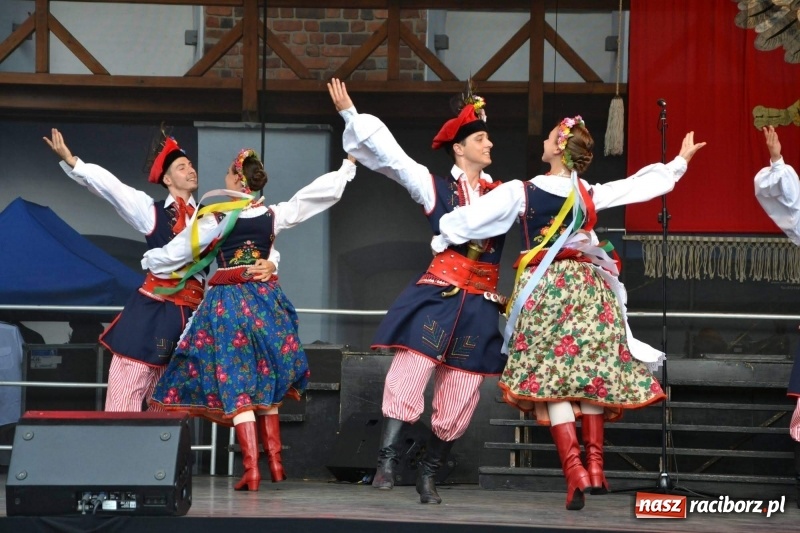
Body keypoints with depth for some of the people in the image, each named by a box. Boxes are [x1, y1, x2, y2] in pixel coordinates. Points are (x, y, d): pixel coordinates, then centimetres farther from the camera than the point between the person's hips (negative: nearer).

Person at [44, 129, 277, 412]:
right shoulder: (153, 211, 6)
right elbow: (111, 187, -5)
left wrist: (269, 263, -15)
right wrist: (71, 162, -17)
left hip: (193, 314, 3)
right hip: (151, 311, -3)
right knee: (124, 397, -9)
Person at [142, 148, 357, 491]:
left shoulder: (215, 219, -8)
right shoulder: (273, 215, 2)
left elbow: (173, 254, 1)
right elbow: (323, 192, 12)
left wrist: (148, 260, 23)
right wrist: (347, 166, 28)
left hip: (228, 303, -4)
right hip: (266, 300, 4)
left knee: (237, 387, -6)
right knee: (265, 383, 17)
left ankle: (251, 469, -15)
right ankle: (275, 463, 18)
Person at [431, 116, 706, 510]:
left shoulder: (521, 192, -3)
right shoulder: (592, 195, 4)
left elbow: (471, 218, 0)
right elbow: (645, 184, 12)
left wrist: (441, 239, 18)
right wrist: (679, 162, 27)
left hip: (542, 288, -3)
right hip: (587, 286, 3)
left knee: (551, 376, -5)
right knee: (590, 372, 10)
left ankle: (575, 471, -17)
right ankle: (595, 465, 6)